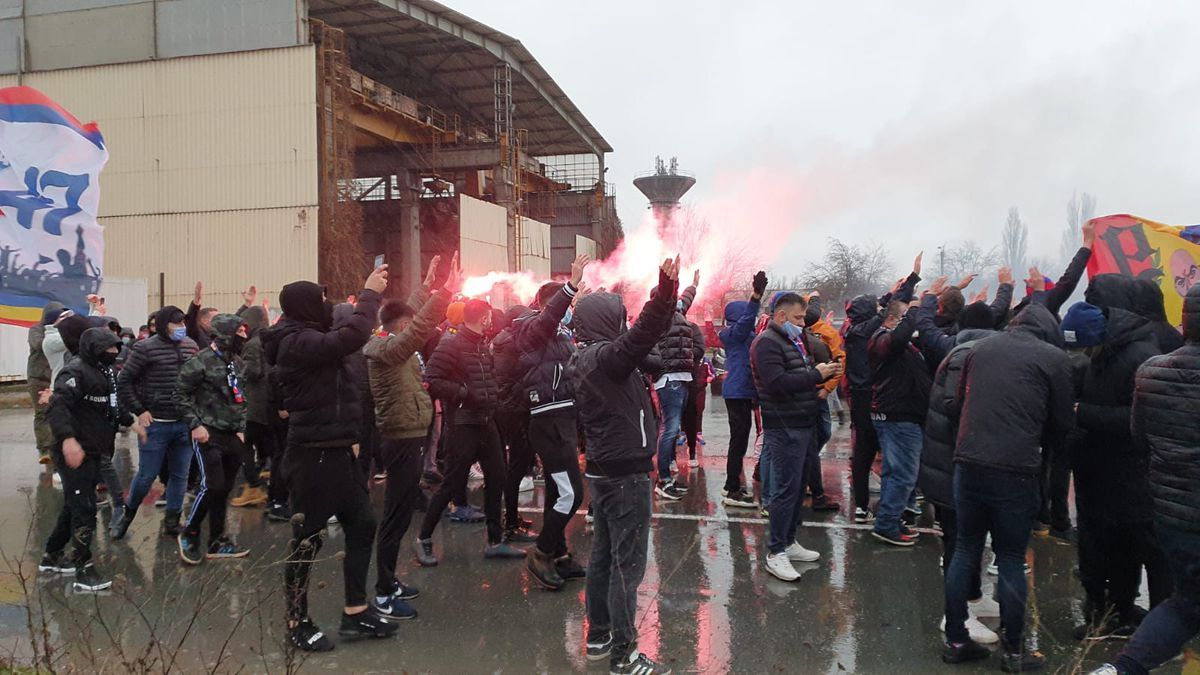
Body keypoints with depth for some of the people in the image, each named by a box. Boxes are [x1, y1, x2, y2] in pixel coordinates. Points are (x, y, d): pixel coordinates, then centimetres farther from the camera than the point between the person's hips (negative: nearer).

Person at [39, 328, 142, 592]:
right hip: (74, 452, -10)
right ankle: (84, 570, 2)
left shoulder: (104, 372, 13)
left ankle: (53, 557, 35)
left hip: (93, 451, 10)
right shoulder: (76, 372, -19)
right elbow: (58, 406, -31)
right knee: (84, 510, -6)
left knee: (73, 506, 20)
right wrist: (68, 439, -42)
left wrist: (131, 422, 27)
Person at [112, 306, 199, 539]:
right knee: (146, 475, 4)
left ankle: (172, 522, 21)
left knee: (180, 475, 9)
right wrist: (139, 411, -8)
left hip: (184, 424, 4)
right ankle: (128, 515, 28)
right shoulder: (145, 348, -9)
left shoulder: (191, 346, 5)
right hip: (156, 424, -4)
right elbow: (124, 381, -4)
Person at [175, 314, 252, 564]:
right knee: (211, 486, -13)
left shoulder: (236, 362, 14)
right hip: (208, 435, -7)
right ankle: (188, 535, 8)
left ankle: (217, 543, 19)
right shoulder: (200, 362, -10)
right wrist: (195, 425, -14)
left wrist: (241, 428, 13)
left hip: (232, 436, 7)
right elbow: (181, 394, -9)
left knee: (224, 490, 10)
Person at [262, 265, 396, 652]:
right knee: (307, 538, 1)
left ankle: (355, 614, 21)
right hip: (314, 455, -10)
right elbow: (353, 336, -28)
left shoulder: (309, 338, 15)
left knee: (361, 526, 13)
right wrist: (370, 294, -18)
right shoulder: (297, 343, -18)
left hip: (337, 451, 11)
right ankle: (297, 623, 16)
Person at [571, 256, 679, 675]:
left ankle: (598, 636, 28)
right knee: (627, 565, -3)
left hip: (603, 470, 10)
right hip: (626, 475, -10)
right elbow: (642, 335, -36)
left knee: (604, 556, 17)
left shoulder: (583, 360, 10)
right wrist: (666, 289, -46)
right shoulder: (606, 356, -19)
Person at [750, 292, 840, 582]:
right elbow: (777, 383, -25)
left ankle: (788, 542, 26)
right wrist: (816, 375, -20)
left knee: (797, 487, 15)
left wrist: (824, 373, 4)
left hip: (802, 426, 10)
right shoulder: (767, 343, -13)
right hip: (784, 428, -10)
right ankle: (775, 552, 1)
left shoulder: (793, 341, 19)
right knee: (786, 489, -7)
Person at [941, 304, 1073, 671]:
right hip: (1016, 470, -3)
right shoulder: (1054, 357, -1)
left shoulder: (981, 348, 10)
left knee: (965, 551, 14)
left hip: (968, 464, 4)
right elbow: (1060, 423, 6)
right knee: (1011, 560, 8)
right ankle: (1014, 651, 17)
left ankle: (955, 640, 20)